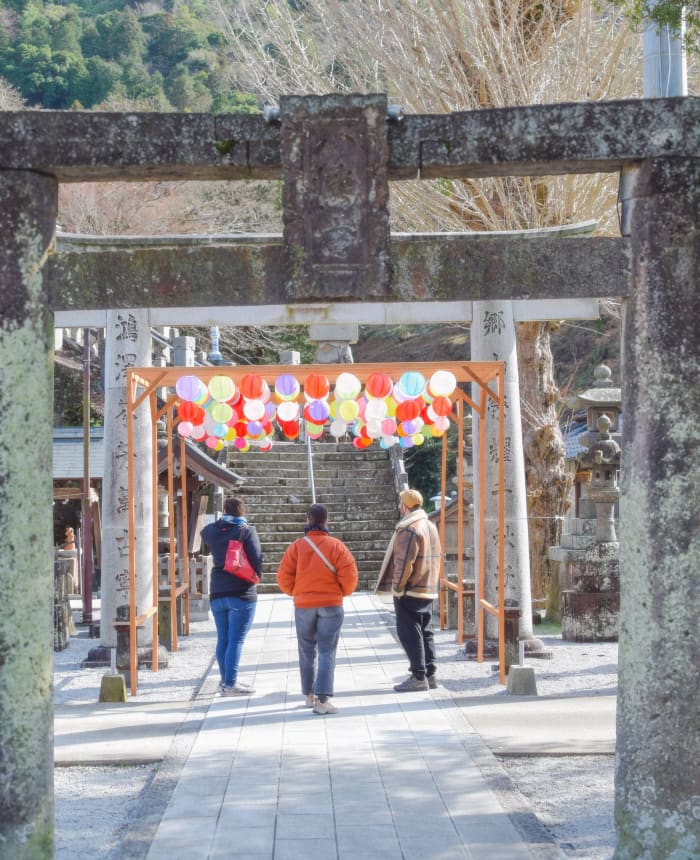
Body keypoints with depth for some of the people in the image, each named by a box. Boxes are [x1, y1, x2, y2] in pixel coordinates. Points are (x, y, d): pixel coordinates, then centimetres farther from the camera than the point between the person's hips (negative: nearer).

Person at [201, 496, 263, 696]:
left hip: (217, 592, 5)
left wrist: (220, 521, 28)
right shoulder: (247, 531, -11)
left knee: (223, 639, 14)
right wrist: (257, 576, 3)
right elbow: (257, 559, -14)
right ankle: (230, 683, -6)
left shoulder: (211, 531, 3)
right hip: (242, 592, -5)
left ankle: (226, 680, 23)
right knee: (236, 640, -4)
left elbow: (204, 534, 27)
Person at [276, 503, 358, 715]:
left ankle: (309, 696, 26)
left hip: (303, 605, 2)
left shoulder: (297, 546, -4)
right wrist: (342, 593, 8)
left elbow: (284, 576, -5)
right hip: (331, 605, -2)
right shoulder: (336, 546, -8)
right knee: (326, 652, -3)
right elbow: (349, 575, -12)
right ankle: (322, 700, -14)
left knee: (307, 652, 16)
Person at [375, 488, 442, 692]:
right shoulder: (431, 527, 14)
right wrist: (432, 582, 18)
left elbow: (404, 563, -20)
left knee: (409, 633, -4)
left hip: (410, 591, -9)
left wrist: (397, 586, -12)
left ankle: (418, 677, -6)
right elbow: (436, 557, 17)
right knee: (425, 632, 13)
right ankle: (430, 674, 15)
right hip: (428, 589, 9)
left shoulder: (408, 530, -16)